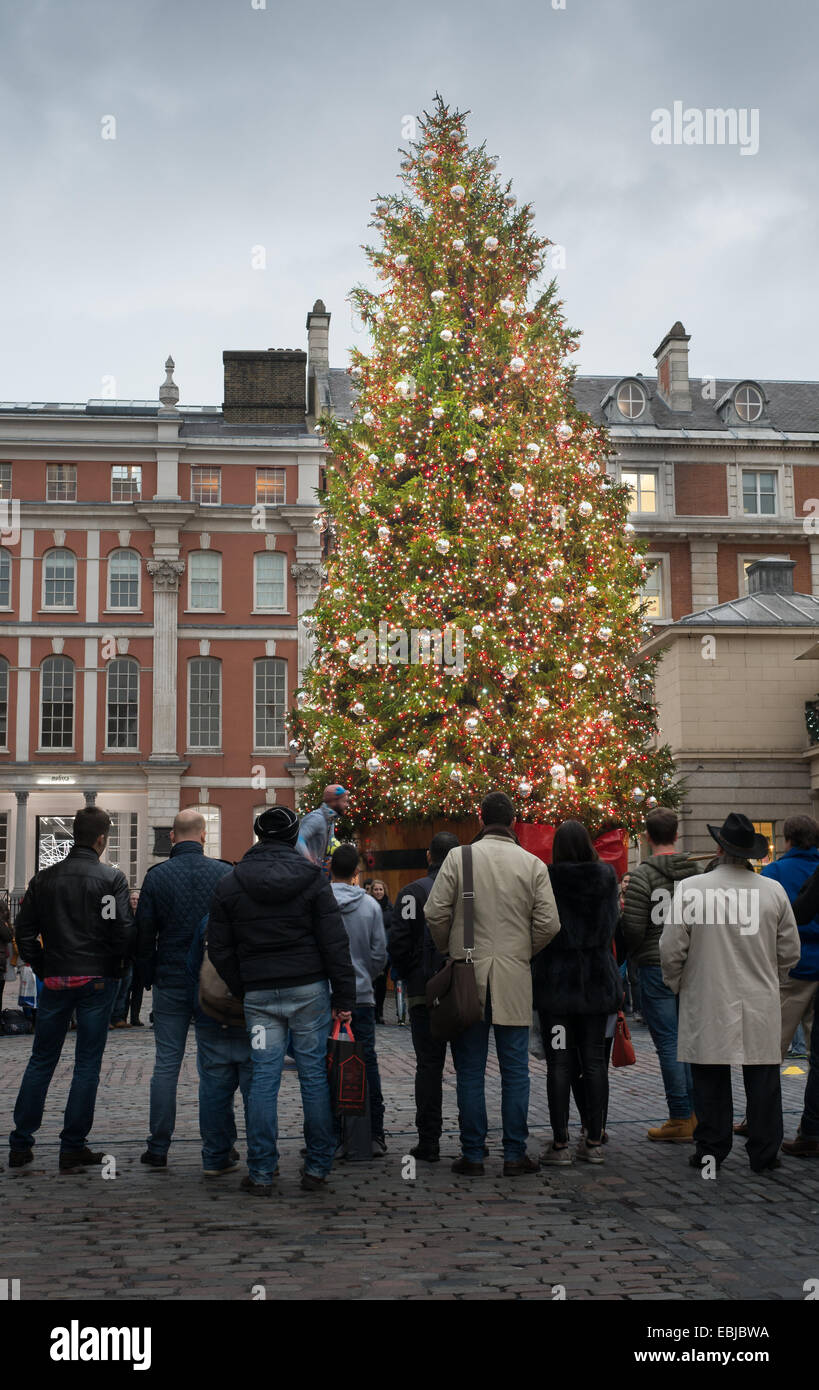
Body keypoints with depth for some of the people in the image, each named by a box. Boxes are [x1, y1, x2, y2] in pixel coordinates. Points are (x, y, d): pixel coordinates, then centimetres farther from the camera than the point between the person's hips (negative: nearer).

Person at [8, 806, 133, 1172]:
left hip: (55, 981, 4)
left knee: (41, 1061, 14)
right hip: (97, 980, -4)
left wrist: (42, 970, 13)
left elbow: (24, 931, 6)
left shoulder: (44, 879, 6)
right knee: (87, 1065, 4)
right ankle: (73, 1148, 6)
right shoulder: (112, 878, -8)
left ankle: (20, 1145, 15)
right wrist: (120, 966, 3)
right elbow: (123, 932, -14)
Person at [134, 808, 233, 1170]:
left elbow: (143, 933, 1)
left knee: (166, 1063, 5)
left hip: (171, 981, 0)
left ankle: (158, 1149, 7)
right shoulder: (225, 873, -4)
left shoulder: (157, 876, -3)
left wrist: (147, 976, 13)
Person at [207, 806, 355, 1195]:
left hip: (259, 995, 2)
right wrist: (344, 996, -1)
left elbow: (219, 950, 5)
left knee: (263, 1079, 5)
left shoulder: (230, 884, 5)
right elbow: (335, 943, -5)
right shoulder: (312, 878, -2)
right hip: (309, 989, -1)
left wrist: (241, 992, 13)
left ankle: (261, 1173, 7)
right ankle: (316, 1169, 10)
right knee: (315, 1076, 5)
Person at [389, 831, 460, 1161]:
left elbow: (398, 943, -9)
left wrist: (408, 976, 6)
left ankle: (429, 1140, 4)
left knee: (429, 1064, 4)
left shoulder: (412, 893, -5)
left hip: (425, 993, -2)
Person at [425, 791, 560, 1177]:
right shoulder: (533, 864, 0)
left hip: (467, 977, 0)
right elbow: (548, 923, -3)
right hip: (514, 979, 1)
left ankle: (472, 1155, 10)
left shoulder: (458, 857, -3)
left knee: (470, 1071, 7)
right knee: (515, 1070, 8)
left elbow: (435, 913, -5)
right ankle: (515, 1154, 11)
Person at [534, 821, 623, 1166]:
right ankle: (594, 1140, 11)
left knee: (558, 1062, 2)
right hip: (597, 981, 3)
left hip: (555, 982, -3)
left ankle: (560, 1142, 3)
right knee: (595, 1060, 8)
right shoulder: (606, 876, -1)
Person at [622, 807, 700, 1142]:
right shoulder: (697, 871, 3)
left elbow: (633, 930, -15)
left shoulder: (641, 875, -13)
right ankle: (698, 1113, 20)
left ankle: (681, 1119, 4)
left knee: (668, 1042, 0)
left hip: (656, 967, -5)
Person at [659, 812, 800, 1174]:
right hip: (761, 1008, 2)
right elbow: (790, 951, 5)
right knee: (762, 1082, 10)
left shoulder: (691, 890, -11)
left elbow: (671, 950, -7)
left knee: (711, 1082, 8)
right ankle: (765, 1154, 16)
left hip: (708, 1006, -2)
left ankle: (711, 1151, 15)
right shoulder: (774, 890, -3)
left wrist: (677, 985, 12)